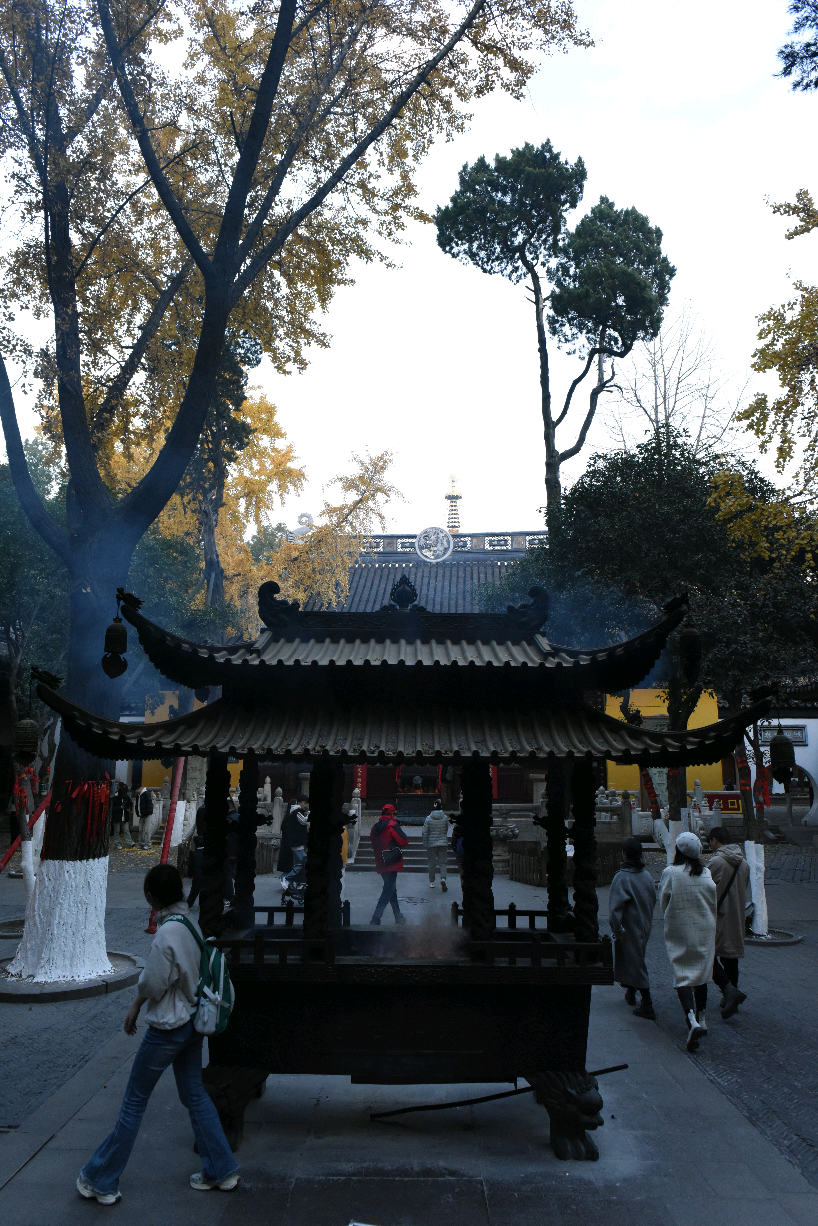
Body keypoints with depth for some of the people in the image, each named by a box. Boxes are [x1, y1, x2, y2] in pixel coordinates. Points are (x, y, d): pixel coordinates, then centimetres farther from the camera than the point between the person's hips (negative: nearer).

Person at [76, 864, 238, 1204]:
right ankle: (221, 1170, 26)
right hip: (192, 1024, 8)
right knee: (194, 1094, 18)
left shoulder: (167, 933, -26)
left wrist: (136, 1006, 6)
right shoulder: (190, 922, -1)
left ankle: (100, 1180, 23)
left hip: (167, 1029, -8)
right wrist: (137, 1006, 15)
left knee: (134, 1102, 8)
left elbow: (152, 984, -18)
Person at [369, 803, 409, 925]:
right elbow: (404, 842, -15)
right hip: (392, 864, -8)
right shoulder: (392, 825, -13)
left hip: (380, 864, 8)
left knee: (391, 889, 19)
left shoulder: (375, 827, 9)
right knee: (388, 891, -4)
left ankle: (398, 917, 28)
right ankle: (375, 920, -11)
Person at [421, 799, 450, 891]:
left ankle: (431, 882, 18)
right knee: (443, 862, 5)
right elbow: (446, 830, 9)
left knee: (432, 863, 11)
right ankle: (443, 878, -18)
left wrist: (425, 844, 5)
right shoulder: (445, 818, -4)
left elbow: (424, 832, -5)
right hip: (443, 843, 0)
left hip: (431, 843, 0)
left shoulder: (429, 818, -7)